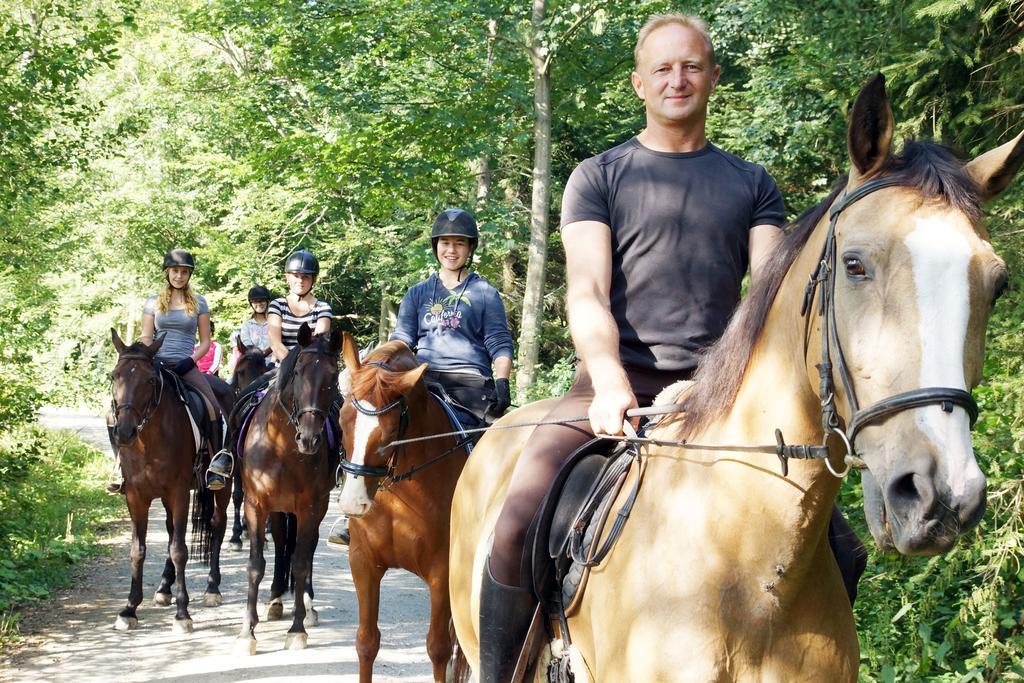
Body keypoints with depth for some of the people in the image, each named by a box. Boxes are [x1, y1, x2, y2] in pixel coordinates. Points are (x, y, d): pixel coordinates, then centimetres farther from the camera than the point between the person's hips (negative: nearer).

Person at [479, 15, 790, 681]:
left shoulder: (753, 184, 17)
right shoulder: (599, 177, 10)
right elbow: (587, 294, -2)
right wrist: (611, 386, -21)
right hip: (618, 384, -2)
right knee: (517, 527, -24)